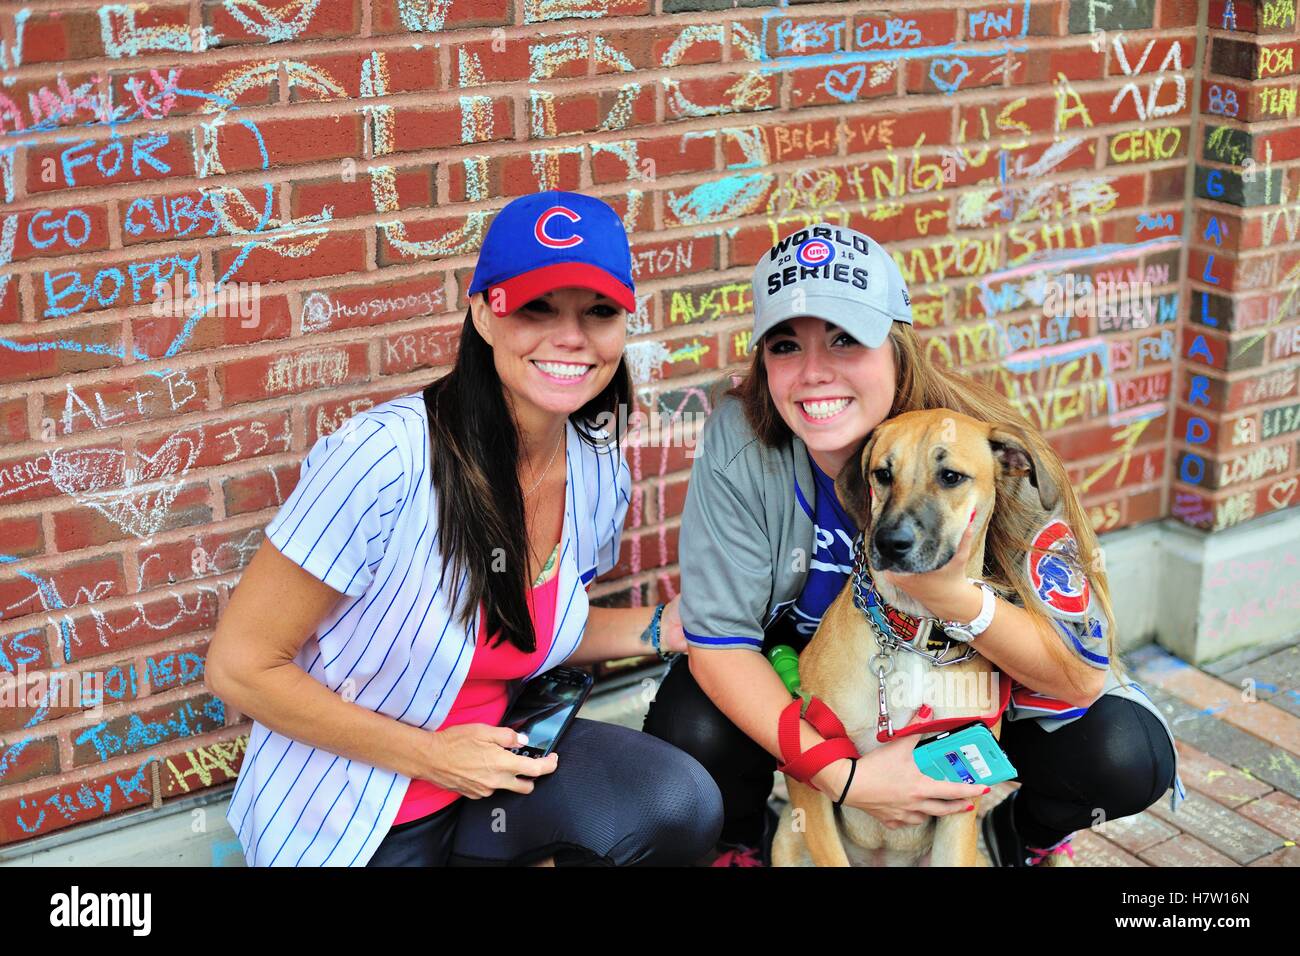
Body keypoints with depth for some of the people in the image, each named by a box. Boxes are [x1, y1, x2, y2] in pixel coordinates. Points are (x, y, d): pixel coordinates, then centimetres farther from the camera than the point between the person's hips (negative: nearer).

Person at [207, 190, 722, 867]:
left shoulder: (599, 473, -6)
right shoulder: (385, 456, -26)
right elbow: (240, 667, -19)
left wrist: (660, 629, -4)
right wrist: (429, 754, -19)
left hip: (484, 757, 6)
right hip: (346, 820, -6)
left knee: (681, 805, -19)